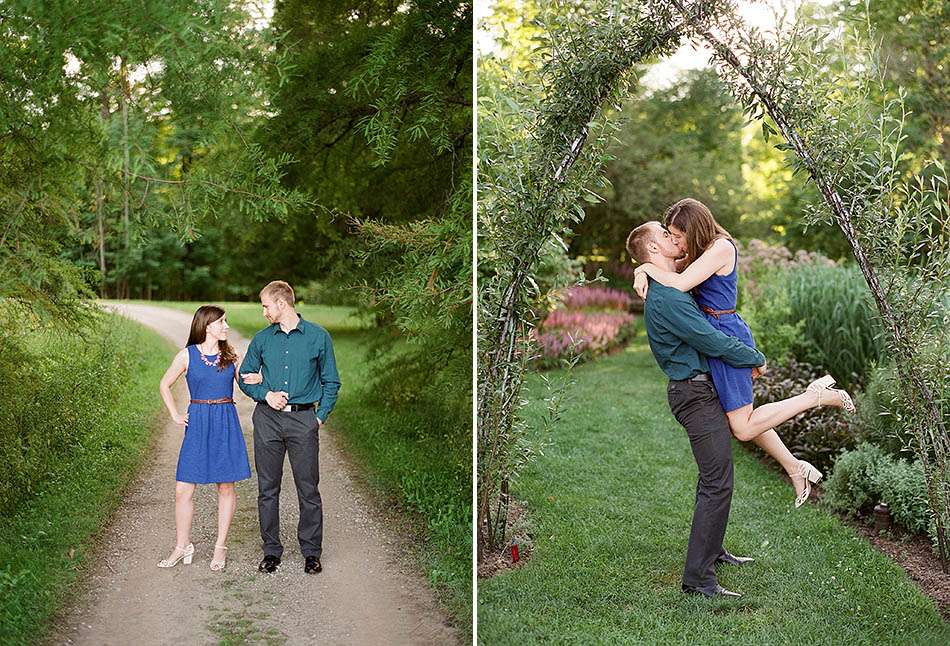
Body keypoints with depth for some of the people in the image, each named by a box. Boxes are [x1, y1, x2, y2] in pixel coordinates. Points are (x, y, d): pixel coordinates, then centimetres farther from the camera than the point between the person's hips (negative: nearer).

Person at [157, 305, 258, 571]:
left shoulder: (231, 355, 6)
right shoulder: (187, 355, 1)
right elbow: (164, 385, 12)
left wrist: (257, 381, -10)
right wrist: (175, 415, 6)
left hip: (226, 425, 1)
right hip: (197, 425, -1)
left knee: (226, 488, 5)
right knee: (183, 489, -1)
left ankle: (220, 547, 16)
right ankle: (182, 547, 14)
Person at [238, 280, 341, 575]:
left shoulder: (318, 337, 2)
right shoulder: (262, 339, 9)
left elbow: (331, 382, 7)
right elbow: (245, 378, 15)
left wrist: (321, 416, -2)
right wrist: (266, 394, -3)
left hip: (303, 420, -2)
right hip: (268, 420, 3)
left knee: (308, 488, 0)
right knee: (267, 489, 6)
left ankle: (311, 551, 12)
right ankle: (271, 550, 17)